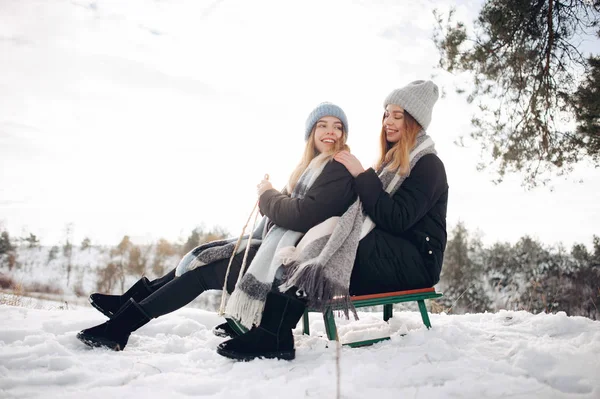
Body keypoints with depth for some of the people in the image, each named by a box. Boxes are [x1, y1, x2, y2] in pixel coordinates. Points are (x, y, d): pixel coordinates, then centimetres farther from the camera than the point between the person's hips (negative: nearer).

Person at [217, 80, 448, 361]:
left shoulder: (429, 165, -2)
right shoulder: (392, 162, 24)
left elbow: (397, 219, -18)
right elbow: (374, 213, 14)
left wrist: (361, 175, -18)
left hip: (415, 263, -7)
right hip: (383, 257, 7)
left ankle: (273, 335, -34)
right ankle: (272, 332, -32)